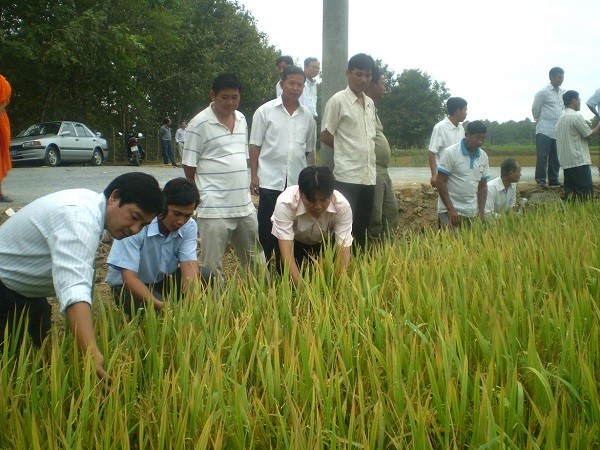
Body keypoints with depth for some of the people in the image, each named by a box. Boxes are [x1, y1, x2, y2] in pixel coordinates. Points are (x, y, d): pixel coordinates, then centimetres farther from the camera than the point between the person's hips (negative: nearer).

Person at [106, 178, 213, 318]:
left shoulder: (189, 227, -12)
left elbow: (189, 265, -22)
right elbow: (129, 277, -31)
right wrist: (160, 305, -45)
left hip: (165, 280, 5)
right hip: (129, 285, -5)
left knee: (208, 278, -19)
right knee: (159, 311, -35)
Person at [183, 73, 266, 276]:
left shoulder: (242, 119, 11)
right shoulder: (199, 124, -9)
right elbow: (189, 166, -6)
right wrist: (205, 193, 2)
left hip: (245, 206, 7)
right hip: (214, 209, -6)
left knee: (255, 260, 18)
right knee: (212, 267, 0)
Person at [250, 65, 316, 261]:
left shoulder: (307, 116, 9)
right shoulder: (265, 111, -1)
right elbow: (255, 145, 0)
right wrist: (254, 176, -5)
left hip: (297, 182, 3)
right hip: (270, 180, -3)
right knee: (266, 228, 1)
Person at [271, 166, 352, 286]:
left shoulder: (342, 206, -34)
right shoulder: (285, 203, -40)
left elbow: (343, 250, -35)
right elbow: (286, 252, -43)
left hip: (323, 241, 2)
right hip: (292, 239, -2)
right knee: (288, 272, -27)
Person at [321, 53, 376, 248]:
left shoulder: (371, 104, 14)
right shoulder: (338, 100, -6)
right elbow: (325, 136, -4)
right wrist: (348, 151, 2)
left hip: (369, 177, 6)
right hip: (347, 177, -6)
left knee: (361, 228, 11)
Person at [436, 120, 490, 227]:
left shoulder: (483, 157, 6)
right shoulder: (451, 153, -9)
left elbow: (482, 185, 13)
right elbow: (440, 182, -11)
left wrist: (481, 211, 4)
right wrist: (450, 209, -15)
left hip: (472, 213, 5)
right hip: (450, 211, -5)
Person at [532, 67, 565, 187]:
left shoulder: (563, 93, 12)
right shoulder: (543, 92, -7)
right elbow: (535, 110, 0)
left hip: (558, 131, 6)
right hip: (544, 130, -6)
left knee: (556, 157, 7)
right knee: (542, 156, -6)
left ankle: (553, 179, 15)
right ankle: (541, 180, 1)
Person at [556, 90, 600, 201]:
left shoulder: (560, 120, 16)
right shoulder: (576, 117, -10)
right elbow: (589, 135, -5)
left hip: (566, 163, 9)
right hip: (579, 162, -9)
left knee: (571, 195, 7)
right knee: (586, 195, -9)